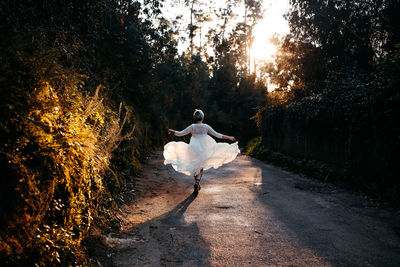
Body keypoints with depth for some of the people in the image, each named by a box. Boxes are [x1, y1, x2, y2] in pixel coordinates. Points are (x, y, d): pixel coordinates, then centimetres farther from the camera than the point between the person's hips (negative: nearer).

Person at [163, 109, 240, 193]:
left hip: (193, 149, 1)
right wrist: (229, 138, 2)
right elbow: (217, 135, -5)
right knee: (201, 168, 9)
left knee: (195, 167, 20)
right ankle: (197, 183, -14)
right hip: (204, 150, -1)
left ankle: (197, 184, 23)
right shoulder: (206, 127, -5)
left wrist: (172, 131, 16)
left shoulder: (192, 127, -5)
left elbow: (180, 133, -3)